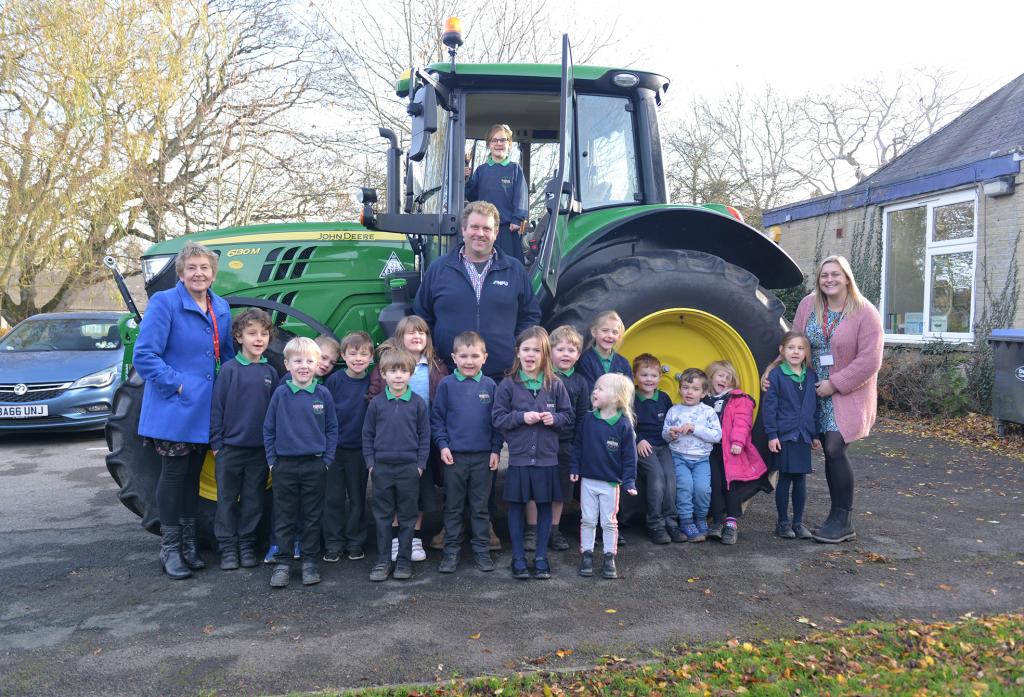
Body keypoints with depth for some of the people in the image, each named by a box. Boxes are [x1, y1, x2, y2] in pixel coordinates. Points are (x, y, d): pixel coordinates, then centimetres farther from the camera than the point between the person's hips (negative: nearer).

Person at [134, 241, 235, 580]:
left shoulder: (222, 308, 8)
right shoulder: (164, 303, -11)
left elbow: (227, 356, 18)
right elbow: (144, 355, -16)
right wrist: (176, 384, -20)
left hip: (205, 410, 6)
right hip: (173, 410, -6)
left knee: (193, 476, 14)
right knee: (173, 476, 2)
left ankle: (189, 545, 26)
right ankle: (170, 549, 15)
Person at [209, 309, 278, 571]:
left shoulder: (270, 372, 4)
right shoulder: (229, 369, -5)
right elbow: (217, 408, -3)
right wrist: (216, 442, -5)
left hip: (260, 450, 3)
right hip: (230, 448, -2)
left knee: (253, 501, 10)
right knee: (227, 500, 7)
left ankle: (246, 546, 22)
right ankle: (228, 548, 17)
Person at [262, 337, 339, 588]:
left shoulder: (323, 394, -2)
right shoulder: (280, 394, -2)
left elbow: (332, 429, 3)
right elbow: (269, 429, 5)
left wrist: (328, 460, -2)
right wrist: (272, 459, 0)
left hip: (315, 466, 0)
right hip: (284, 465, 0)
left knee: (313, 516, 9)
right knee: (284, 517, 8)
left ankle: (310, 562, 20)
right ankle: (283, 563, 18)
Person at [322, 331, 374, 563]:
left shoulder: (373, 383, -2)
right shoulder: (334, 380, -5)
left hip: (360, 450, 1)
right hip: (334, 448, -1)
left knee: (358, 498, 10)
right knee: (334, 498, 5)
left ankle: (355, 542, 22)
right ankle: (334, 544, 17)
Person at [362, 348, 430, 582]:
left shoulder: (418, 403, -2)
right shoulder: (376, 403, 0)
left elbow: (425, 436, 2)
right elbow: (367, 434, 6)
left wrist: (421, 464, -3)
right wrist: (370, 462, 0)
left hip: (409, 468, -1)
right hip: (382, 467, 1)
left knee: (407, 517, 8)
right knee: (382, 516, 9)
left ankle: (404, 561, 19)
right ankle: (383, 561, 18)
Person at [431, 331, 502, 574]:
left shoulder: (490, 386, 0)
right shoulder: (447, 385, -3)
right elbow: (437, 418, 1)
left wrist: (496, 449, 0)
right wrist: (443, 445, -7)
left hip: (483, 457, 1)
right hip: (454, 456, 0)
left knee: (480, 507, 10)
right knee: (453, 507, 10)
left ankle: (481, 550, 21)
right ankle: (451, 551, 19)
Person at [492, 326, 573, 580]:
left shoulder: (555, 385, -1)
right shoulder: (508, 384, -4)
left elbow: (569, 416, 5)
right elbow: (497, 418, -4)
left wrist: (554, 418, -14)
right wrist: (521, 417, -17)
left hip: (546, 458, 1)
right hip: (518, 457, -1)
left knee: (545, 506, 10)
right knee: (516, 506, 7)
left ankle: (541, 557, 24)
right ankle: (518, 558, 21)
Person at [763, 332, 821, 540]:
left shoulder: (811, 376, 7)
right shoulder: (776, 375, -6)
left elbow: (815, 406, 13)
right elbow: (769, 406, -7)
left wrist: (815, 435, 12)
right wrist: (772, 434, -11)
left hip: (804, 436, 4)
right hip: (783, 436, -4)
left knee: (800, 481, 9)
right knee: (785, 479, 3)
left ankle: (798, 522, 19)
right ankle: (783, 522, 14)